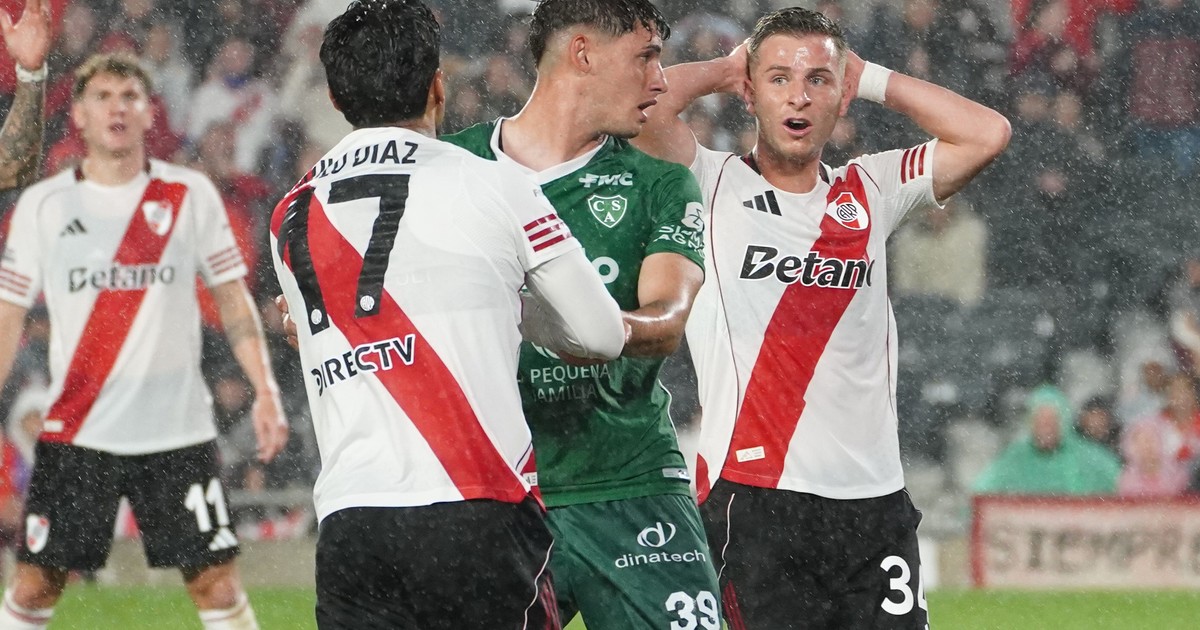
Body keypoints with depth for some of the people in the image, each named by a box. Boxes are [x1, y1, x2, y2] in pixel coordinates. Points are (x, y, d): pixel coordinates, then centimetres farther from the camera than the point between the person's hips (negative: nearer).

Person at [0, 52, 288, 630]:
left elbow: (232, 299, 7)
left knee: (217, 583, -4)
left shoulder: (192, 195, 4)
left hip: (178, 431, 0)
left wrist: (265, 391, -2)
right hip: (74, 430, 0)